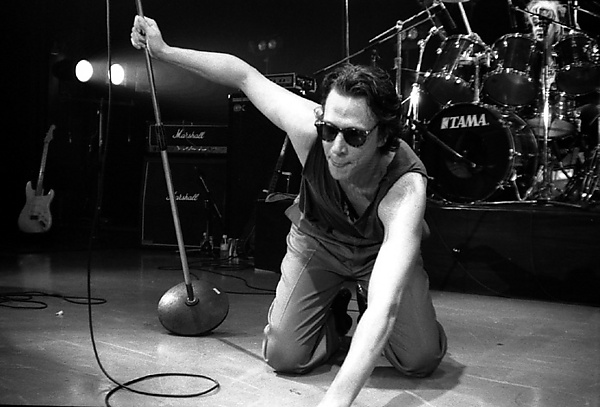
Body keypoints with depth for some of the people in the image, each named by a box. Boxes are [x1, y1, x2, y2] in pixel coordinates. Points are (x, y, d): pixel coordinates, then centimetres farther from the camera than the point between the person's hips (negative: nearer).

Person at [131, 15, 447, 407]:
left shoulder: (405, 187, -43)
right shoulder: (308, 126, -35)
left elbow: (383, 308, -53)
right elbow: (244, 74, -16)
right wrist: (164, 50, -13)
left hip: (382, 248, -1)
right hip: (317, 240, 2)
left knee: (421, 359, -15)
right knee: (283, 356, -10)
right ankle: (335, 315, 23)